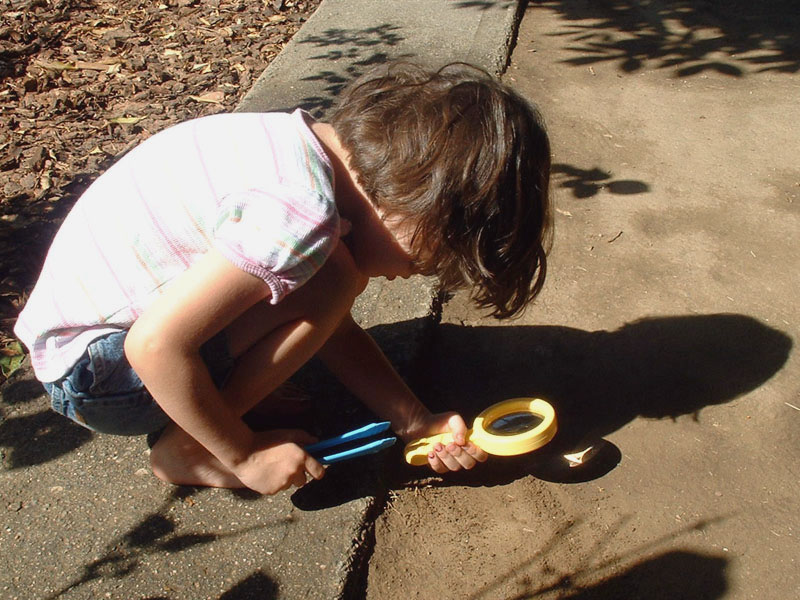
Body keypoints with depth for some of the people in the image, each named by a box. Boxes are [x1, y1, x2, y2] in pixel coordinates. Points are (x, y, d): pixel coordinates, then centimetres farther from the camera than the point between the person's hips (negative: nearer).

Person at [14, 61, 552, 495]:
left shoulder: (317, 146, -2)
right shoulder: (301, 215, -31)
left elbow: (334, 329, 3)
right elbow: (154, 346, -29)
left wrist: (416, 422, -2)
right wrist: (244, 454, -15)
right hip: (92, 368, -8)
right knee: (330, 282, -22)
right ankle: (185, 450, -7)